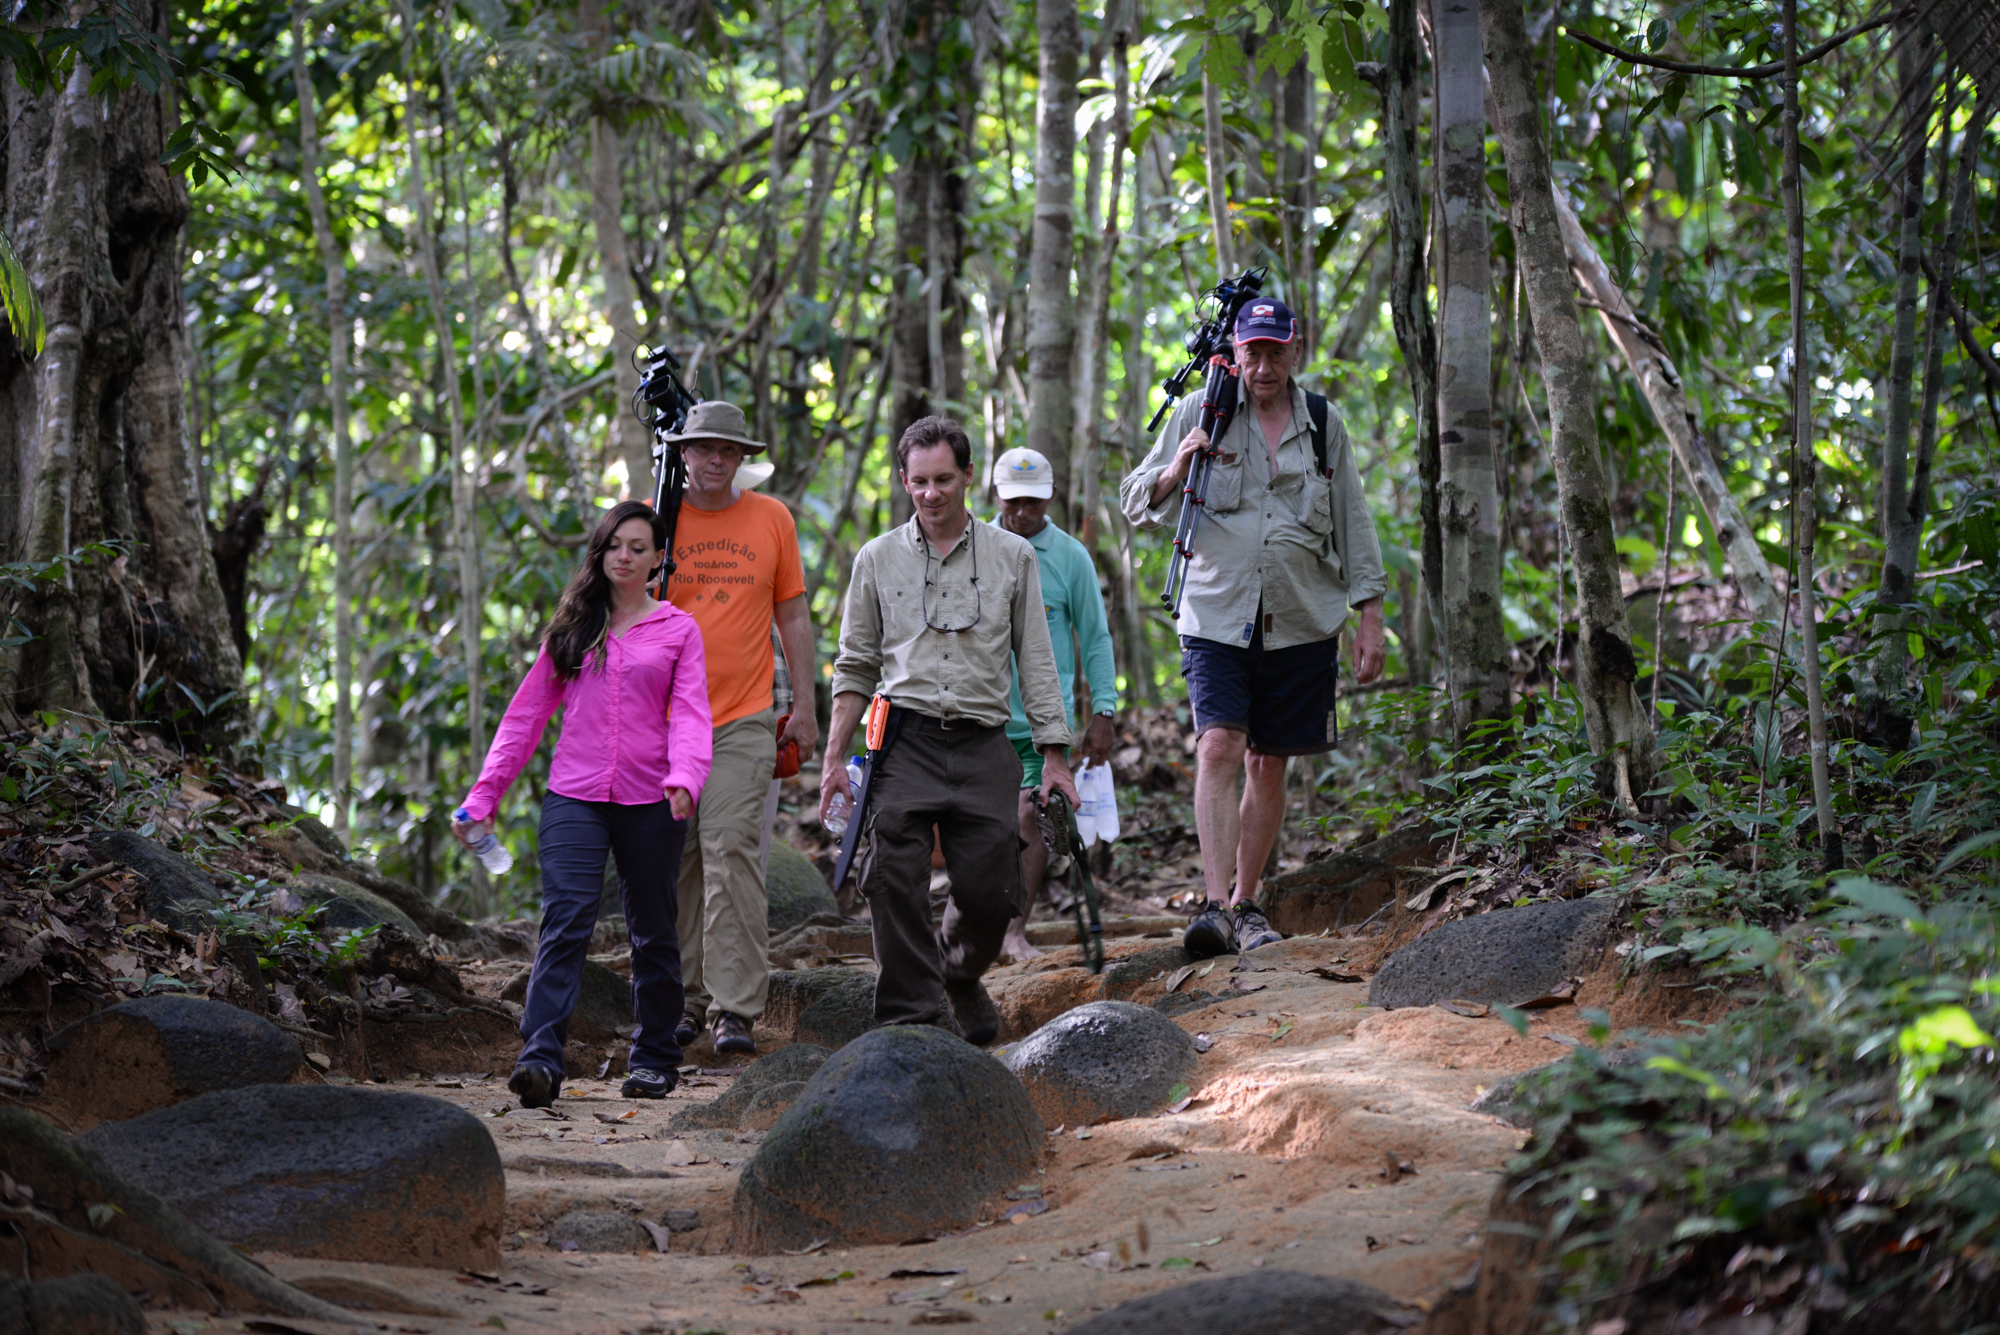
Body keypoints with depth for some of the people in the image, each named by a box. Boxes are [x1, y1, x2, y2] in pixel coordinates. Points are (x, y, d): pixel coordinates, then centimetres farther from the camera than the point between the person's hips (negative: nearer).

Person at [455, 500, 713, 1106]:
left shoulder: (678, 630, 8)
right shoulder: (573, 628, 12)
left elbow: (689, 714, -4)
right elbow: (527, 713, 13)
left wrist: (685, 778, -23)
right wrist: (485, 794, 9)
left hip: (650, 802, 0)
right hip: (575, 798, 0)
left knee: (653, 930, 9)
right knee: (565, 920, -15)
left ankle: (654, 1058, 22)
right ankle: (541, 1058, -24)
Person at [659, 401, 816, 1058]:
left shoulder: (771, 519, 8)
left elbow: (792, 615, 13)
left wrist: (805, 705, 8)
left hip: (744, 720, -1)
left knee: (732, 855, -12)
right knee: (676, 862, 5)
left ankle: (735, 1009, -13)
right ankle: (686, 998, 16)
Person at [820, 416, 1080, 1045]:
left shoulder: (1012, 557, 10)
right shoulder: (878, 560, 10)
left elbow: (1036, 661, 12)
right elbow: (854, 667, 14)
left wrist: (1054, 756, 6)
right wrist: (834, 758, 6)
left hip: (983, 747, 0)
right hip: (904, 740, 0)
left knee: (989, 892, -3)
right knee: (894, 881, -14)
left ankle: (960, 976, 28)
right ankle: (909, 1017, -9)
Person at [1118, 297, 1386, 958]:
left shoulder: (1323, 423, 8)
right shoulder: (1199, 413, 1)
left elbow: (1352, 523, 13)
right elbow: (1137, 503, 5)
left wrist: (1369, 617, 9)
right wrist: (1174, 472, -17)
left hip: (1301, 623, 2)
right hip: (1216, 616, -2)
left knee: (1269, 766, 6)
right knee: (1218, 749, -18)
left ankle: (1246, 904, 19)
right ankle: (1215, 905, -23)